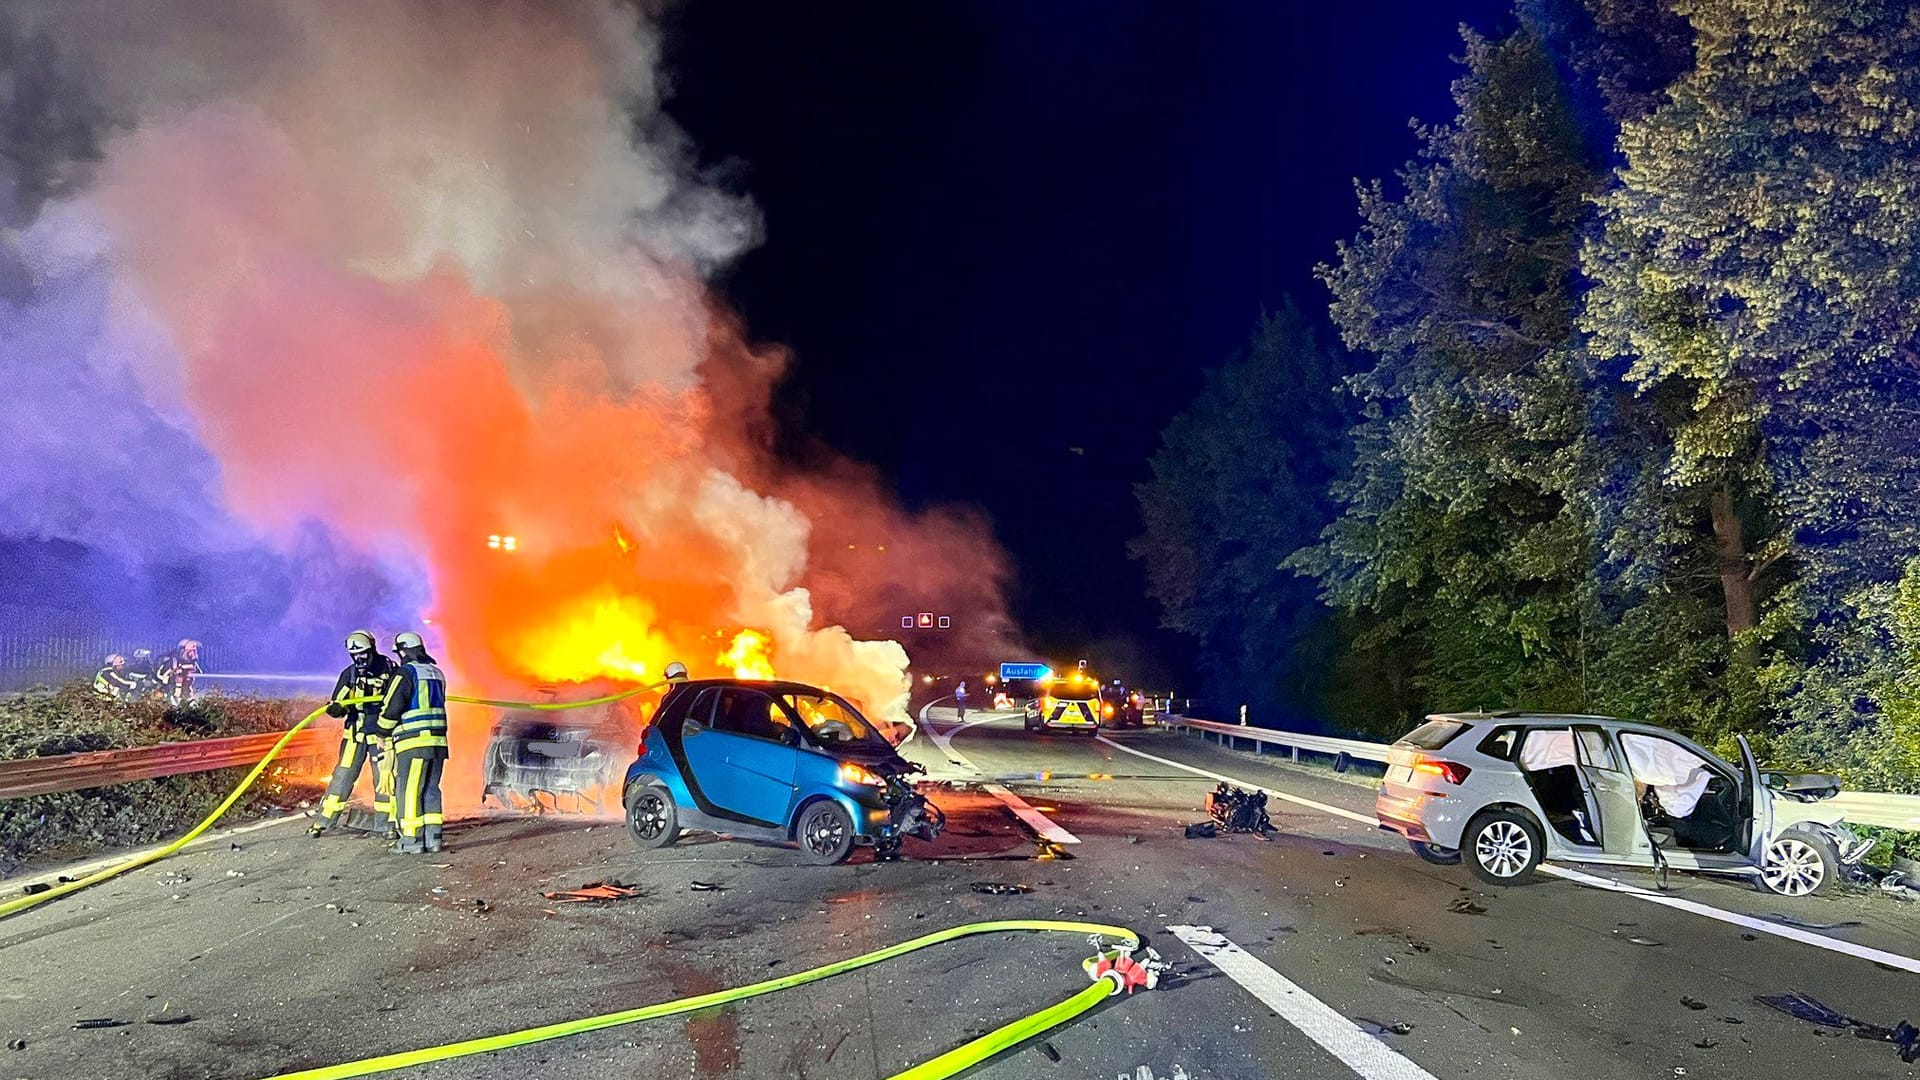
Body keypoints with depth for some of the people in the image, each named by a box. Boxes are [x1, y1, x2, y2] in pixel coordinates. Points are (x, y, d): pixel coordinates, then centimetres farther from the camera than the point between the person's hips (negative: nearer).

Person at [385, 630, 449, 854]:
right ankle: (432, 838, 11)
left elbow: (392, 708, -11)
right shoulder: (436, 673, 15)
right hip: (438, 740, 7)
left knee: (408, 791, 0)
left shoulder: (407, 672, -7)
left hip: (413, 742, -7)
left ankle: (412, 840, 1)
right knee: (431, 789, 11)